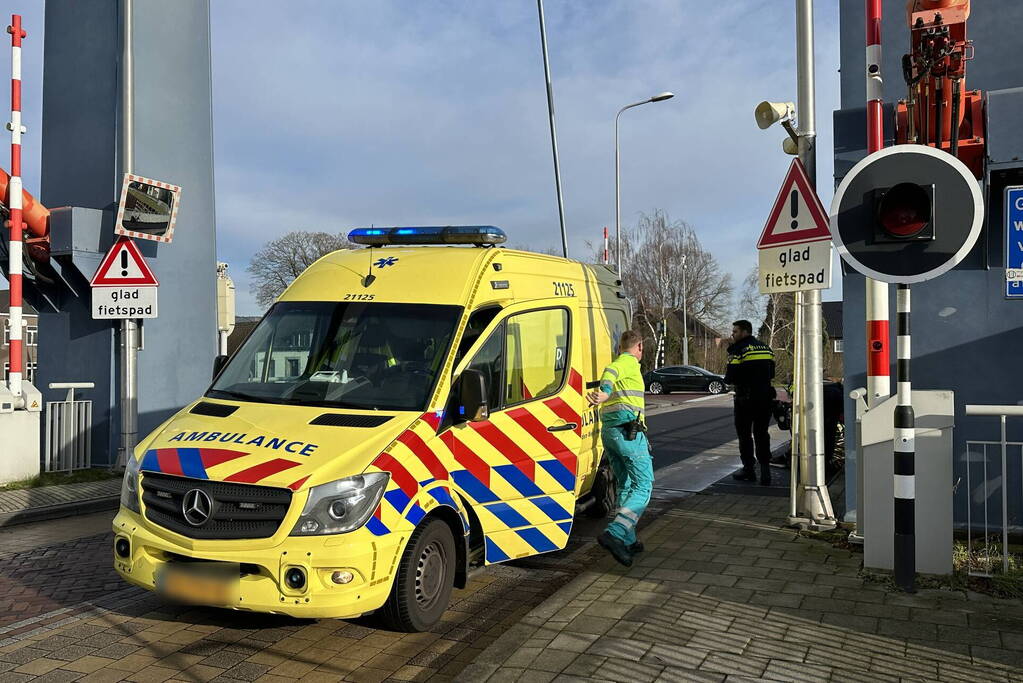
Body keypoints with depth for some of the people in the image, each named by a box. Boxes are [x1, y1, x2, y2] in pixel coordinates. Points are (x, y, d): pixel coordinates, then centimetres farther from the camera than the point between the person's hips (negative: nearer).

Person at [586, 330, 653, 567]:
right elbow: (610, 372, -24)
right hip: (628, 430, -9)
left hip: (608, 430, 9)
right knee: (644, 486, -9)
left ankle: (628, 541, 16)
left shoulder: (618, 363, 24)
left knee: (626, 487, 16)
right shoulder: (630, 362, -2)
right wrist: (605, 393, -41)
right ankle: (614, 534, -22)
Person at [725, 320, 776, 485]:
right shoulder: (767, 348, 11)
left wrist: (728, 380, 6)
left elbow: (730, 377, -13)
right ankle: (765, 468, 2)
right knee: (762, 434, 11)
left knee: (744, 434, 7)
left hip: (746, 398, -6)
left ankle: (749, 469, 10)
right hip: (766, 397, 6)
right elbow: (771, 373, 16)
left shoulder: (739, 350, -11)